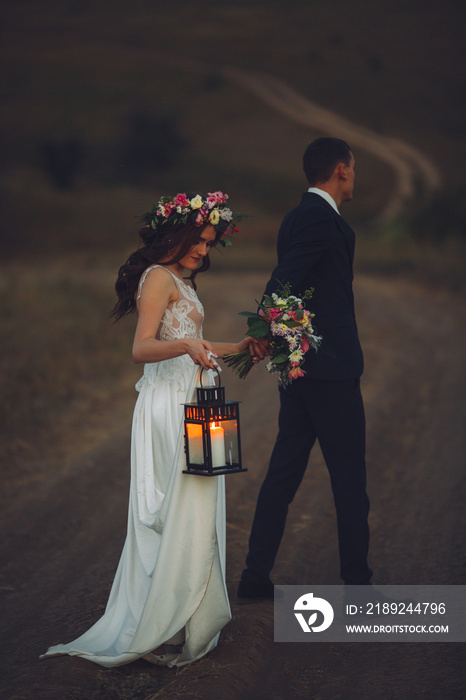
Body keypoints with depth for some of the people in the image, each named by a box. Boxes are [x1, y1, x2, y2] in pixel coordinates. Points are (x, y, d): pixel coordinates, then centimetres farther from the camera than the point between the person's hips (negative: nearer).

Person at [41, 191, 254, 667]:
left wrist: (240, 347, 24)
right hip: (171, 406, -10)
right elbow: (142, 349, -20)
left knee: (191, 515, 9)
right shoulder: (159, 276, -10)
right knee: (180, 514, -11)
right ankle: (164, 633, -9)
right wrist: (188, 347, -36)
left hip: (186, 404, 10)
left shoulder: (178, 281, 20)